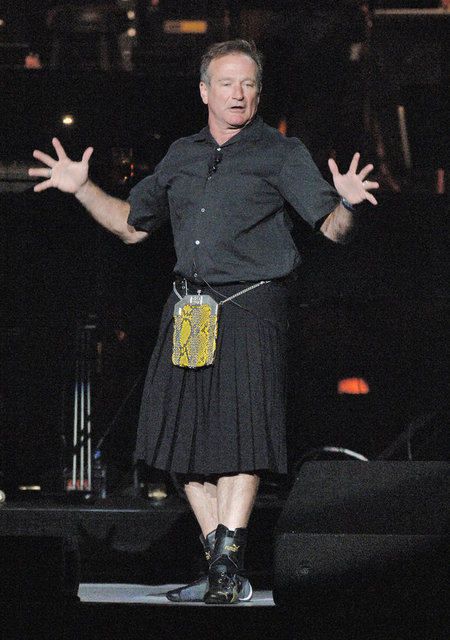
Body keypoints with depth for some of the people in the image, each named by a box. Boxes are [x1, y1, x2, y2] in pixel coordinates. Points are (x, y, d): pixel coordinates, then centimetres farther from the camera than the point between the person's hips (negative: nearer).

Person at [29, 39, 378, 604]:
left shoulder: (281, 154, 2)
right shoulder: (182, 155, 16)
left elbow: (333, 229, -4)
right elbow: (132, 224, 26)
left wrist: (345, 203, -26)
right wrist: (82, 188, 16)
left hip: (251, 307, -5)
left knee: (240, 429, -13)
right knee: (183, 430, 3)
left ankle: (227, 559, -11)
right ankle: (221, 569, 10)